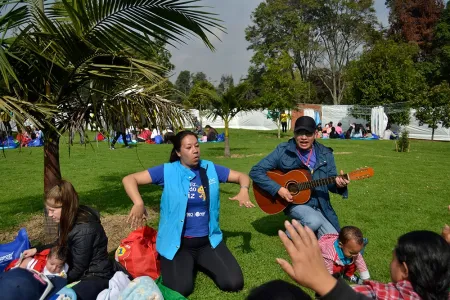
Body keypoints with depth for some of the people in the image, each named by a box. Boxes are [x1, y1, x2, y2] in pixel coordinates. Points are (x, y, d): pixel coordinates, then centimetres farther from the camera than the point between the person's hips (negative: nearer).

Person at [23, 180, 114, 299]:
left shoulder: (83, 230, -28)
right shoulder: (70, 220, 0)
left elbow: (78, 269, -18)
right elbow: (61, 245, 21)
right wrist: (36, 250, 13)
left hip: (96, 276, -9)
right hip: (80, 272, 10)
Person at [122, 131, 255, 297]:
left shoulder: (210, 169, 1)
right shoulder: (168, 171, -8)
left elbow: (242, 176, 8)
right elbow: (129, 179, -11)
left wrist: (243, 191, -16)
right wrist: (138, 204, -30)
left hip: (208, 241, 3)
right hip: (177, 243, -2)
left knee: (234, 283, -10)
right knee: (180, 289, -23)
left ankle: (200, 263, 19)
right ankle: (189, 264, 13)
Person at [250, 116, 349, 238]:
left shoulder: (325, 154, 0)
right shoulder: (283, 151, -10)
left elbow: (331, 182, 4)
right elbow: (255, 172, -12)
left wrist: (338, 184, -21)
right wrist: (278, 189, -21)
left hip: (319, 205, 4)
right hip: (294, 203, -4)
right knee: (314, 222, -33)